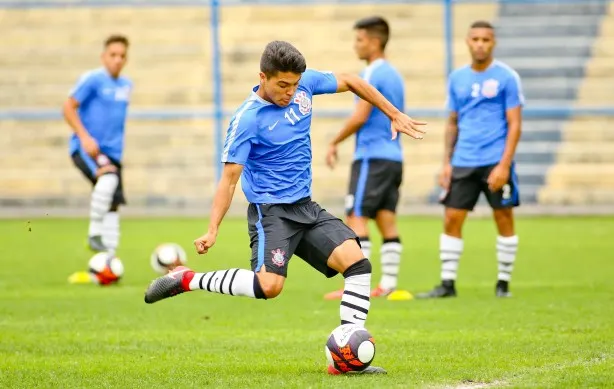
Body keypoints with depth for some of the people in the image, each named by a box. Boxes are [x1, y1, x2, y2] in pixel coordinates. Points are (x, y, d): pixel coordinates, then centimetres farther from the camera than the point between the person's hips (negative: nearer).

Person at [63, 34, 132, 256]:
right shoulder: (92, 79, -8)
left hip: (112, 153, 7)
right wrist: (85, 137, -18)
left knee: (112, 206, 1)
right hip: (85, 148, -7)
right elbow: (69, 108, -9)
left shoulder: (126, 85, 13)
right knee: (108, 176, -34)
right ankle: (94, 234, -23)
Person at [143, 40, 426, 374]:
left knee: (358, 263, -11)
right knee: (270, 285, -26)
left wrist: (394, 115, 17)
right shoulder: (247, 120, -16)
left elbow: (351, 82, 17)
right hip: (271, 210, -6)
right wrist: (212, 231, -24)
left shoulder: (305, 83, 0)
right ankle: (186, 280, -8)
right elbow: (229, 177, -16)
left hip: (306, 208, 6)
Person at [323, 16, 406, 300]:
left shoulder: (372, 74, -12)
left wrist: (334, 143, -7)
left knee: (356, 219, -8)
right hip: (394, 157, 9)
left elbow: (360, 117, -17)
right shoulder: (394, 75, 17)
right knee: (387, 221, 6)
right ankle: (388, 284, 2)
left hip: (371, 157, -9)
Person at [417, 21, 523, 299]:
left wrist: (504, 165, -14)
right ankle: (447, 284, 4)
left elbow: (514, 124, -6)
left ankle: (503, 283, 11)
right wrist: (446, 163, 8)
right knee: (451, 219, -1)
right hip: (463, 162, 4)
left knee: (503, 219, 1)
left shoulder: (506, 77, -3)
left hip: (496, 162, -4)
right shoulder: (457, 78, 10)